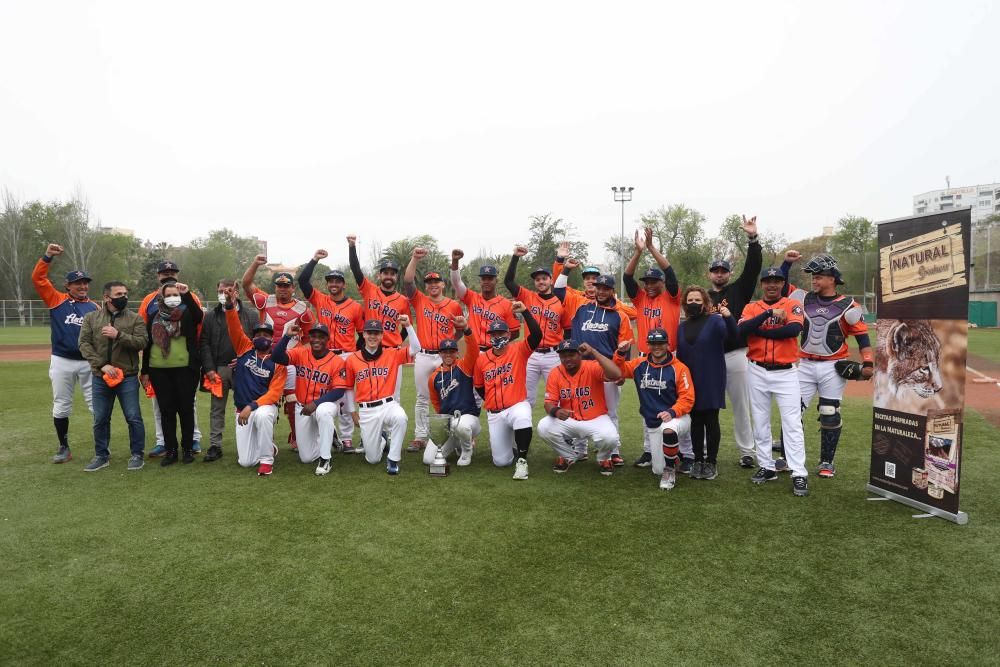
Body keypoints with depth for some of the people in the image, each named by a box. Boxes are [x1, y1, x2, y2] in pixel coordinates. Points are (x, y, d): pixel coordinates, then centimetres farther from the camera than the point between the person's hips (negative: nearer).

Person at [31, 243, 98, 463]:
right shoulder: (56, 299, 4)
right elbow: (38, 279, -3)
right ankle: (64, 448, 21)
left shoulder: (94, 307, 7)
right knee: (61, 406, 8)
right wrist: (48, 256, -12)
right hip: (61, 362, 0)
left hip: (89, 362, 0)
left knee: (97, 405, 3)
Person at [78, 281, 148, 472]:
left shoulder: (135, 318, 2)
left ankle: (137, 454, 14)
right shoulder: (91, 317, 6)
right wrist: (101, 365, -12)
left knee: (133, 418, 0)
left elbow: (141, 342, -9)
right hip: (100, 377, 2)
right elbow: (84, 344, -2)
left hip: (128, 377, -2)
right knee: (100, 419, 11)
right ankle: (101, 455, 25)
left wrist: (119, 335, -22)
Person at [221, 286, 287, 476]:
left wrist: (252, 406, -25)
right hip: (243, 410, 3)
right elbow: (234, 327, -10)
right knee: (245, 462, -3)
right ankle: (268, 446, 31)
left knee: (262, 415, -42)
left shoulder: (277, 362, -6)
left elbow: (274, 393, -13)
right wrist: (230, 305, -27)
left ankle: (266, 459, -21)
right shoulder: (245, 348, 3)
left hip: (266, 407, -3)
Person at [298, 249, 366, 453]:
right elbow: (302, 280, 0)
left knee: (345, 398, 2)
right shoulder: (319, 300, 7)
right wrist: (315, 259, 0)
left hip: (346, 357, -1)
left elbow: (363, 334, 6)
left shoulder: (355, 307, 3)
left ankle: (346, 439, 8)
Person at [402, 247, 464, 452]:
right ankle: (420, 437, 13)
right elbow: (407, 281, -9)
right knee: (422, 399, 7)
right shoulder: (419, 300, 5)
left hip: (445, 357, -1)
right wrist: (415, 258, -17)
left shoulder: (454, 305, 4)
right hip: (423, 356, 1)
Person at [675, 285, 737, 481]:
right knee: (695, 422, 10)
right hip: (690, 382, 4)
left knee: (711, 421, 2)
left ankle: (711, 462, 13)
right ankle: (698, 461, 20)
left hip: (712, 381, -4)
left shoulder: (715, 321, -4)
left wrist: (728, 317, -45)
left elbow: (731, 333, -25)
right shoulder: (682, 327, 11)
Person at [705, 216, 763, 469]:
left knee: (740, 405, 5)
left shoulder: (739, 290, 6)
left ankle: (746, 452, 15)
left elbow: (753, 267, -8)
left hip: (736, 355, -2)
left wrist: (753, 238, -19)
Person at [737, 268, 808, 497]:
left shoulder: (793, 305, 2)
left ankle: (799, 474, -2)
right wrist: (769, 313, -19)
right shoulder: (751, 307, 7)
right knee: (760, 422, 10)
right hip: (757, 372, 3)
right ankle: (766, 467, 21)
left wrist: (758, 331, -14)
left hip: (786, 373, -3)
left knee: (792, 423, -5)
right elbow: (742, 329, -14)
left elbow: (795, 329, -19)